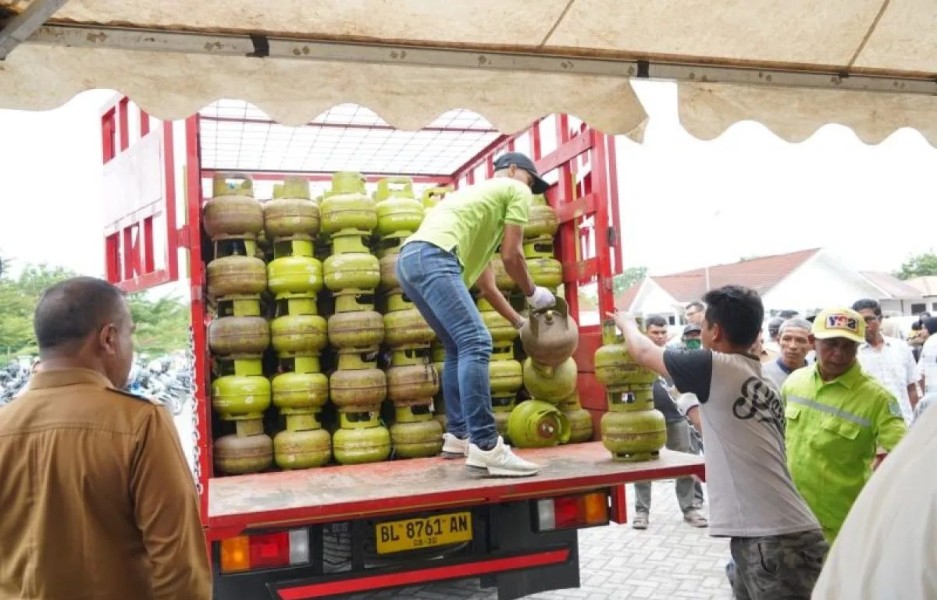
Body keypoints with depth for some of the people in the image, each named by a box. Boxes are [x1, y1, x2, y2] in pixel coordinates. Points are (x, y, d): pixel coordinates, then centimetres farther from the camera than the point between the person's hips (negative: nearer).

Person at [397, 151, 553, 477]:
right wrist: (533, 293, 25)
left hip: (409, 259, 10)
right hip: (432, 256, -10)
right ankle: (486, 447, -20)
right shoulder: (515, 190, 16)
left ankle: (458, 435, 21)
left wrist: (520, 322, 43)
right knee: (476, 342, -15)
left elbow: (485, 283, 39)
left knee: (459, 348, 19)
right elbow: (511, 255, 8)